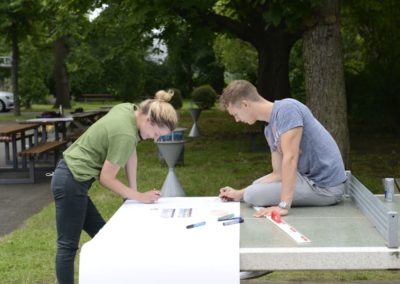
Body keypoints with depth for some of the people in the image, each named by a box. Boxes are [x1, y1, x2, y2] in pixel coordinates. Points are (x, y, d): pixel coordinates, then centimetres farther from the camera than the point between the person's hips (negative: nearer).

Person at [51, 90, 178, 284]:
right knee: (68, 245, -3)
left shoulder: (128, 109, 1)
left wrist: (133, 189, 10)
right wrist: (139, 197, -10)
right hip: (72, 182, -10)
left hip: (70, 177, 10)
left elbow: (131, 152, 12)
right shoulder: (124, 134, -25)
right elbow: (106, 178, -17)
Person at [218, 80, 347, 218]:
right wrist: (240, 194, 10)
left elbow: (290, 158, -26)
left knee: (253, 195, -11)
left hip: (325, 186, -9)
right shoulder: (269, 130, 8)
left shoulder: (286, 108, -18)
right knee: (256, 186, 23)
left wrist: (284, 206, -30)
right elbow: (279, 173, 9)